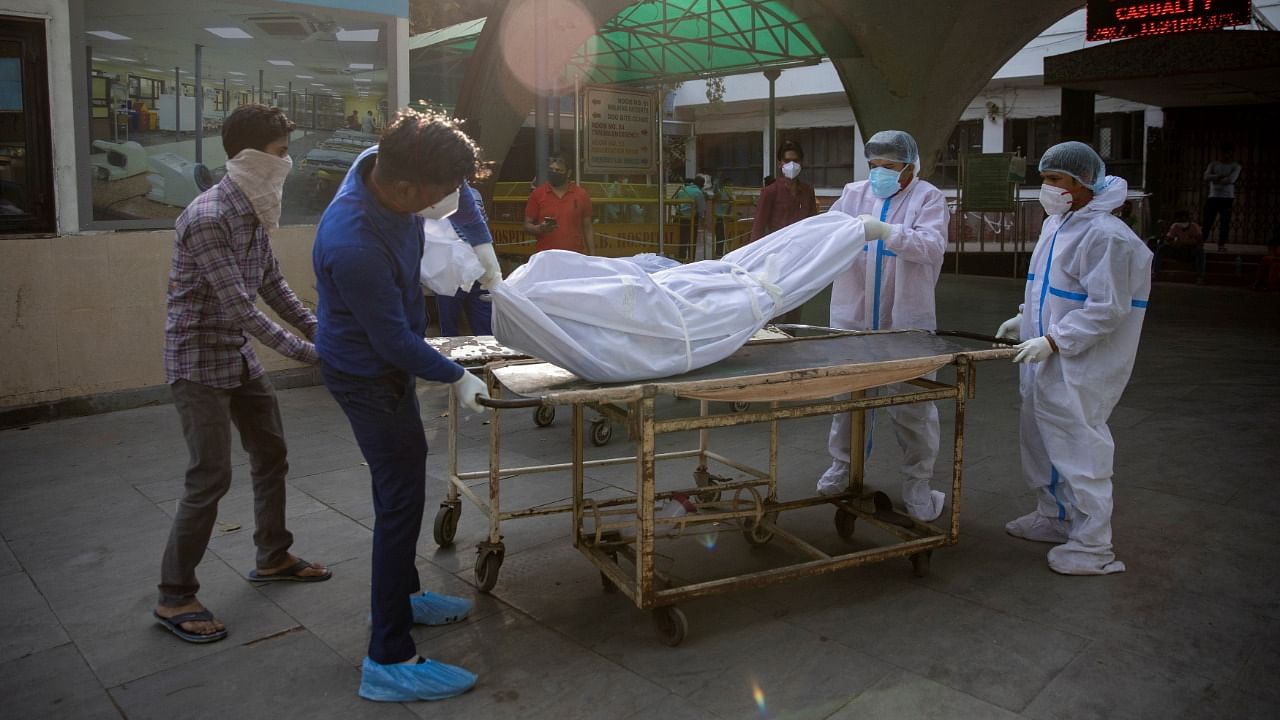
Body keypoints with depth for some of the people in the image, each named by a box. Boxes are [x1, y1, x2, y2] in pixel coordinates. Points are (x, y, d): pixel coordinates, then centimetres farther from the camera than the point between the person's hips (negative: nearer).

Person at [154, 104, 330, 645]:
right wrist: (304, 353, -24)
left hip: (240, 356, 9)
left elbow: (272, 285, 11)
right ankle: (174, 598, 8)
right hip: (199, 361, -9)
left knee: (271, 456, 16)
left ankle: (273, 558, 33)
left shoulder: (253, 212, 4)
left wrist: (319, 328, 3)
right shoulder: (208, 218, -24)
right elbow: (238, 307, -27)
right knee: (211, 478, -6)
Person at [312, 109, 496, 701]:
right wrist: (456, 378, -13)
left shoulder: (382, 162, -12)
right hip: (366, 374, -9)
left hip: (385, 360, 9)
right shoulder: (354, 245, -37)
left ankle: (401, 594, 40)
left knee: (402, 478, 21)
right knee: (401, 497, -7)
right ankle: (389, 662, 2)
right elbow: (395, 341, -26)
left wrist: (479, 244, 4)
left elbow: (456, 187, 11)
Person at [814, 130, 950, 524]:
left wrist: (886, 232, -33)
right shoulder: (854, 193, 7)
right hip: (852, 316, 3)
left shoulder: (928, 198, -3)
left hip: (905, 321, -3)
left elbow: (933, 245, -19)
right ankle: (842, 465, 34)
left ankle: (918, 485, 16)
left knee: (912, 406, 2)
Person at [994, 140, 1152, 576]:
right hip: (1047, 360, 10)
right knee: (1039, 437, 19)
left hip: (1080, 366, -10)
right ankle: (1053, 517, 37)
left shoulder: (1105, 235, -20)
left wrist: (1054, 340, -25)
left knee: (1079, 447, -3)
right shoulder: (1057, 224, 11)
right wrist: (1025, 319, 13)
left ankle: (1092, 547, 9)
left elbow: (1107, 308, -23)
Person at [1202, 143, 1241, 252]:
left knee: (1225, 222, -2)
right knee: (1207, 221, -3)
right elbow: (1206, 176, -7)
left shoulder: (1235, 166, 2)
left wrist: (1215, 180, -6)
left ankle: (1221, 245, 1)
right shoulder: (1213, 164, 9)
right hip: (1213, 197, 1)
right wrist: (1221, 176, -16)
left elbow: (1231, 180, -14)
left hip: (1228, 198, -1)